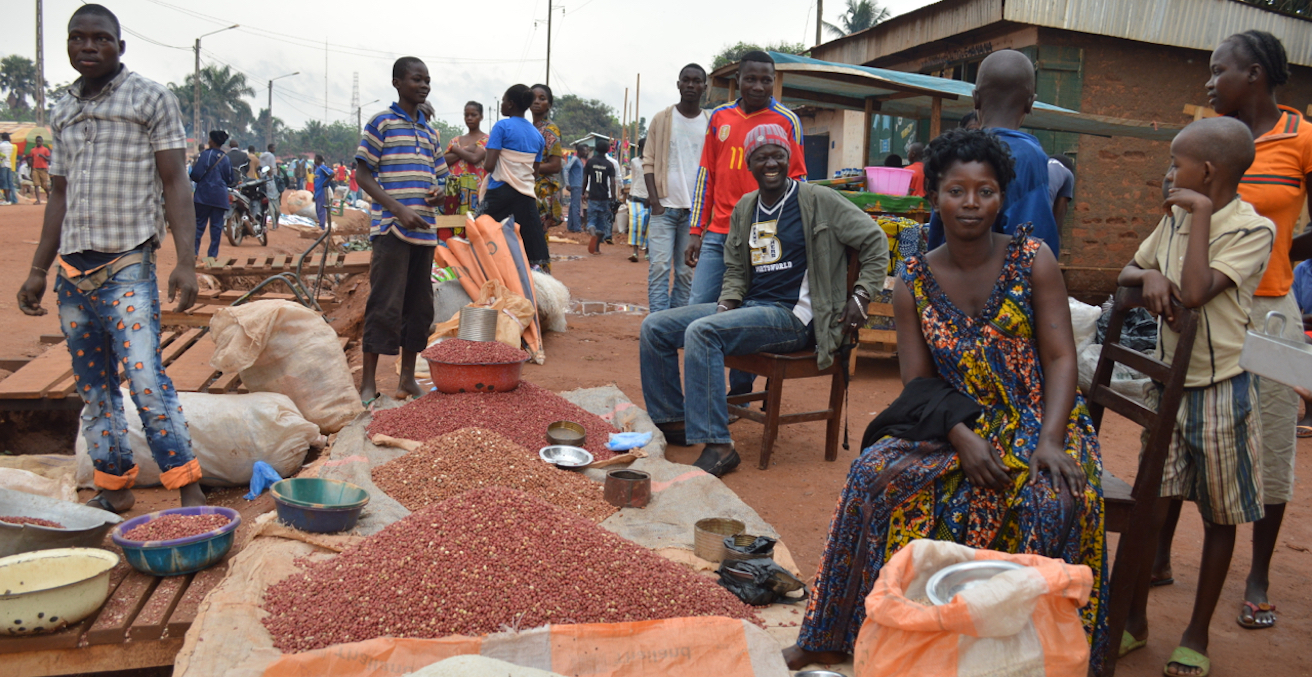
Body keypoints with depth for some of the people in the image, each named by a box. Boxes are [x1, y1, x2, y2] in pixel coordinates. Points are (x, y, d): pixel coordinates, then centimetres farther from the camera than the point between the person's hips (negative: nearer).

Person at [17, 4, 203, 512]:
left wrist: (186, 261, -16)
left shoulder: (151, 99, 0)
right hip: (72, 271, 6)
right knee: (93, 388, 10)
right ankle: (115, 486, 21)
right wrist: (38, 270, 18)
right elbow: (60, 195, 20)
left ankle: (189, 490, -12)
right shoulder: (63, 111, 15)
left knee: (145, 378, -16)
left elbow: (174, 183, -5)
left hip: (127, 266, -6)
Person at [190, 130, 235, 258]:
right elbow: (230, 180, 15)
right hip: (221, 197, 4)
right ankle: (213, 254, 2)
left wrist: (193, 167, 7)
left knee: (199, 224, 1)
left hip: (204, 195, -4)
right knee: (217, 225, 3)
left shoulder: (207, 154, -7)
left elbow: (196, 175, -13)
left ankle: (193, 252, -1)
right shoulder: (226, 158, 9)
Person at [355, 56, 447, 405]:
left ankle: (408, 377, 19)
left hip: (425, 230, 6)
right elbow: (363, 175, -5)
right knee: (385, 305, -8)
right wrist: (398, 209, -16)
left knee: (419, 305, 9)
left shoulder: (430, 132, 18)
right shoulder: (381, 124, 0)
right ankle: (369, 382, 0)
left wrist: (442, 194, -1)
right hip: (390, 228, -6)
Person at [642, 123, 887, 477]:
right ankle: (673, 422, 11)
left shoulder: (818, 201, -3)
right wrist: (727, 303, 1)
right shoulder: (745, 208, 14)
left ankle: (717, 446, -28)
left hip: (792, 315, -7)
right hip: (748, 307, 7)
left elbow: (875, 242, 0)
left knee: (701, 332, -32)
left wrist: (860, 296, -8)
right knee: (654, 327, -2)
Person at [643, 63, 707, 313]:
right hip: (664, 207, -1)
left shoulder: (711, 124, 7)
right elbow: (648, 161, 5)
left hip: (696, 209, 1)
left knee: (688, 271, 5)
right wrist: (654, 200, -6)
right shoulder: (661, 119, 6)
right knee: (659, 266, -7)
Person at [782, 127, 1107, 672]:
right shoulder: (915, 284, 2)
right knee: (876, 471, -22)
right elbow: (919, 381, -1)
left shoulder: (1033, 261, -2)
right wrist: (962, 438, -20)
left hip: (1035, 419, -1)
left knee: (1057, 496, -33)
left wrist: (1050, 440, -24)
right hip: (956, 424, 2)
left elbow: (1060, 359, -8)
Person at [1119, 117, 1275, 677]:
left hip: (1220, 392, -5)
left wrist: (1200, 213, -18)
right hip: (1168, 384, 5)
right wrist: (1150, 275, -6)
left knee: (1221, 517, 9)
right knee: (1150, 506, 5)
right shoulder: (1175, 218, 7)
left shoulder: (1252, 229, -12)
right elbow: (1126, 272, 17)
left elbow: (1194, 292, -24)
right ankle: (1134, 620, 20)